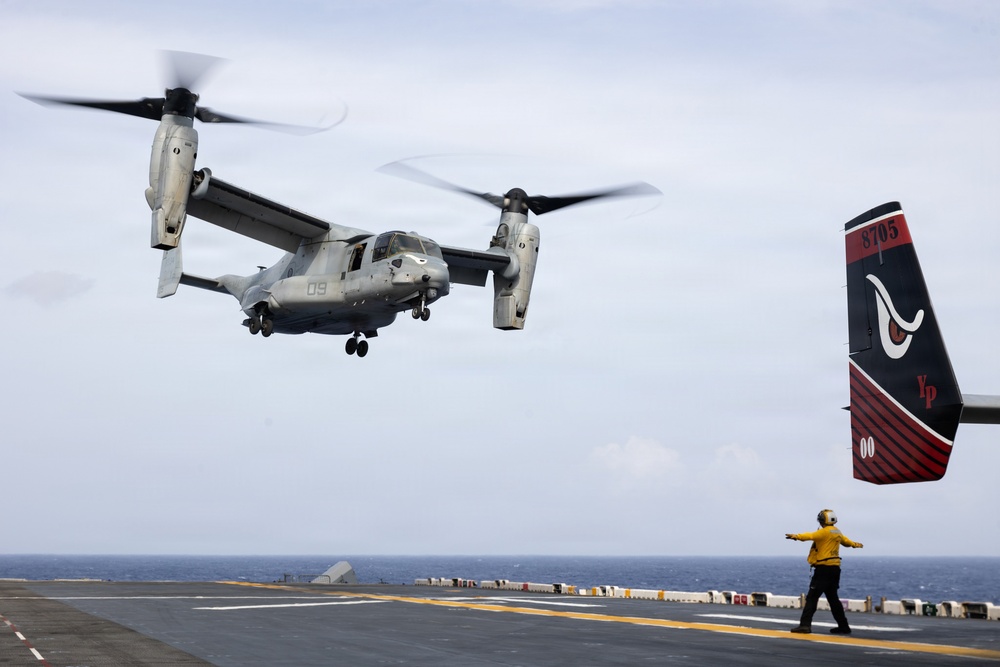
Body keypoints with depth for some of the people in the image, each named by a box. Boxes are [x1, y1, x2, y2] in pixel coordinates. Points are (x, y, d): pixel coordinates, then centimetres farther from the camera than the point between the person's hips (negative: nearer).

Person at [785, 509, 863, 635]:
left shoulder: (825, 532, -10)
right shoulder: (837, 532, 17)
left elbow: (811, 536, -29)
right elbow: (845, 540, 39)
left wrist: (796, 536, -42)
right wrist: (855, 544, 60)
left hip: (824, 569, -9)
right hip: (835, 568, 9)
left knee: (812, 597, -10)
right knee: (833, 598, 17)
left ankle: (805, 625, -18)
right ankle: (843, 626, 21)